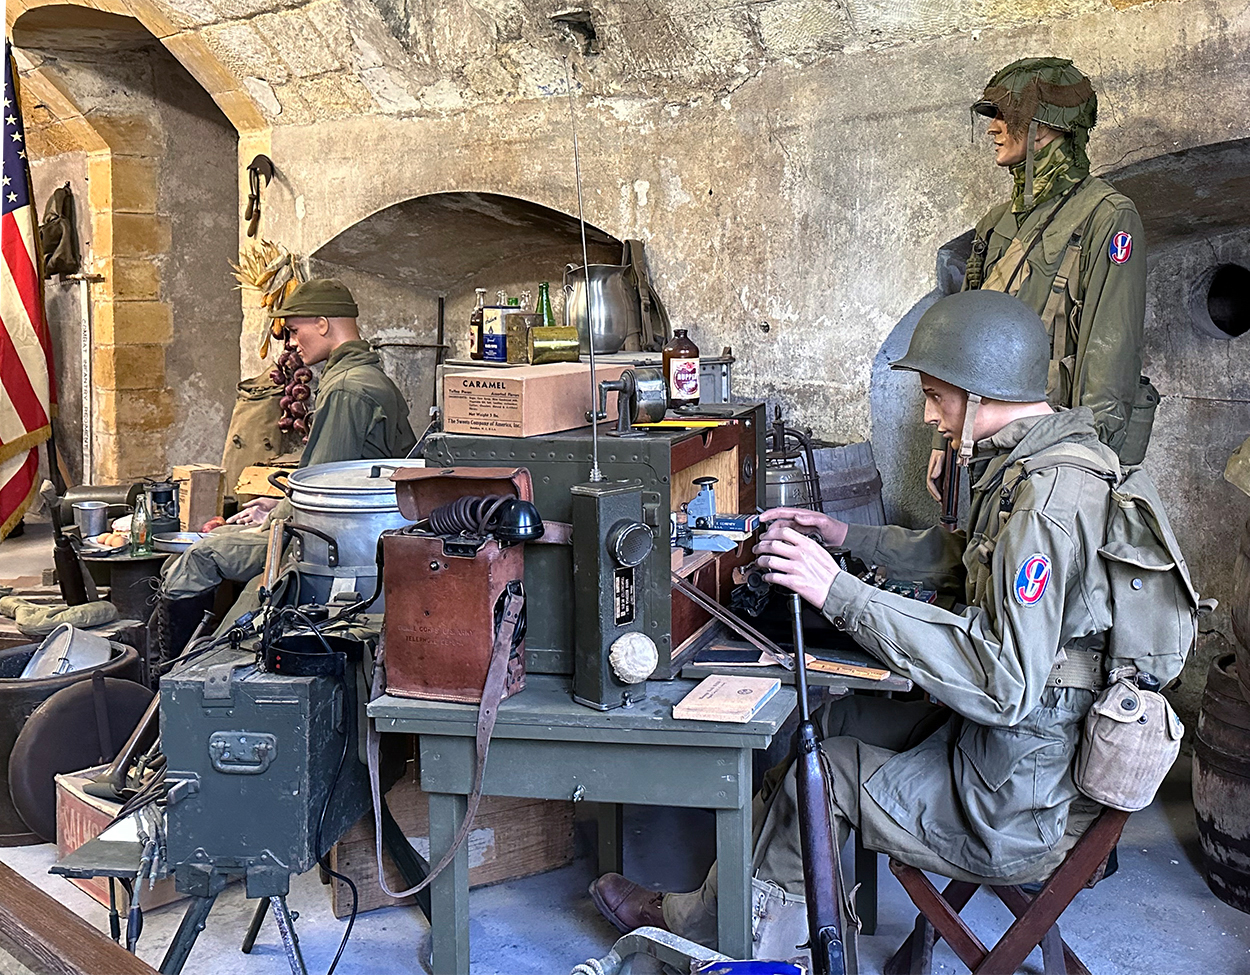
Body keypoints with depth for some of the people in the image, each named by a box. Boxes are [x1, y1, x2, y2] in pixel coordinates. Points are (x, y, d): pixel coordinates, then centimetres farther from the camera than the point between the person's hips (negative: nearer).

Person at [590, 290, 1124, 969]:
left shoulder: (1048, 500, -29)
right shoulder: (1035, 460, 4)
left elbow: (1004, 687, -34)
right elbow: (968, 559, 21)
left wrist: (842, 594, -34)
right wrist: (846, 537, 12)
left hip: (1023, 809, -9)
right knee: (829, 718, 14)